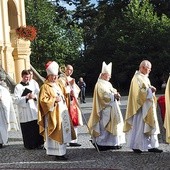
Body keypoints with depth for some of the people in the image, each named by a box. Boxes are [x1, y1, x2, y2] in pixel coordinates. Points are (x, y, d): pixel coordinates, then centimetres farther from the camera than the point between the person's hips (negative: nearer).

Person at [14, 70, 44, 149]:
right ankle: (29, 145, 9)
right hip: (25, 112, -4)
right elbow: (16, 100, -10)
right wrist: (26, 97, -19)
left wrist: (34, 96, -6)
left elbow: (37, 97, 16)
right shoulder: (18, 87, -2)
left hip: (34, 111, 4)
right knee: (27, 129, -2)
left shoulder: (32, 86, 13)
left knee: (37, 128, -1)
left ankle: (38, 143, 8)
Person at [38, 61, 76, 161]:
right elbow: (43, 100, -16)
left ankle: (62, 151, 21)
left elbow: (63, 95, 29)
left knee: (63, 131, 11)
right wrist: (54, 99, -21)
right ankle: (58, 153, -4)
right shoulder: (45, 87, -8)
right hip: (53, 114, -8)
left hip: (63, 112, 8)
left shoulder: (58, 85, 17)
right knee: (57, 133, -8)